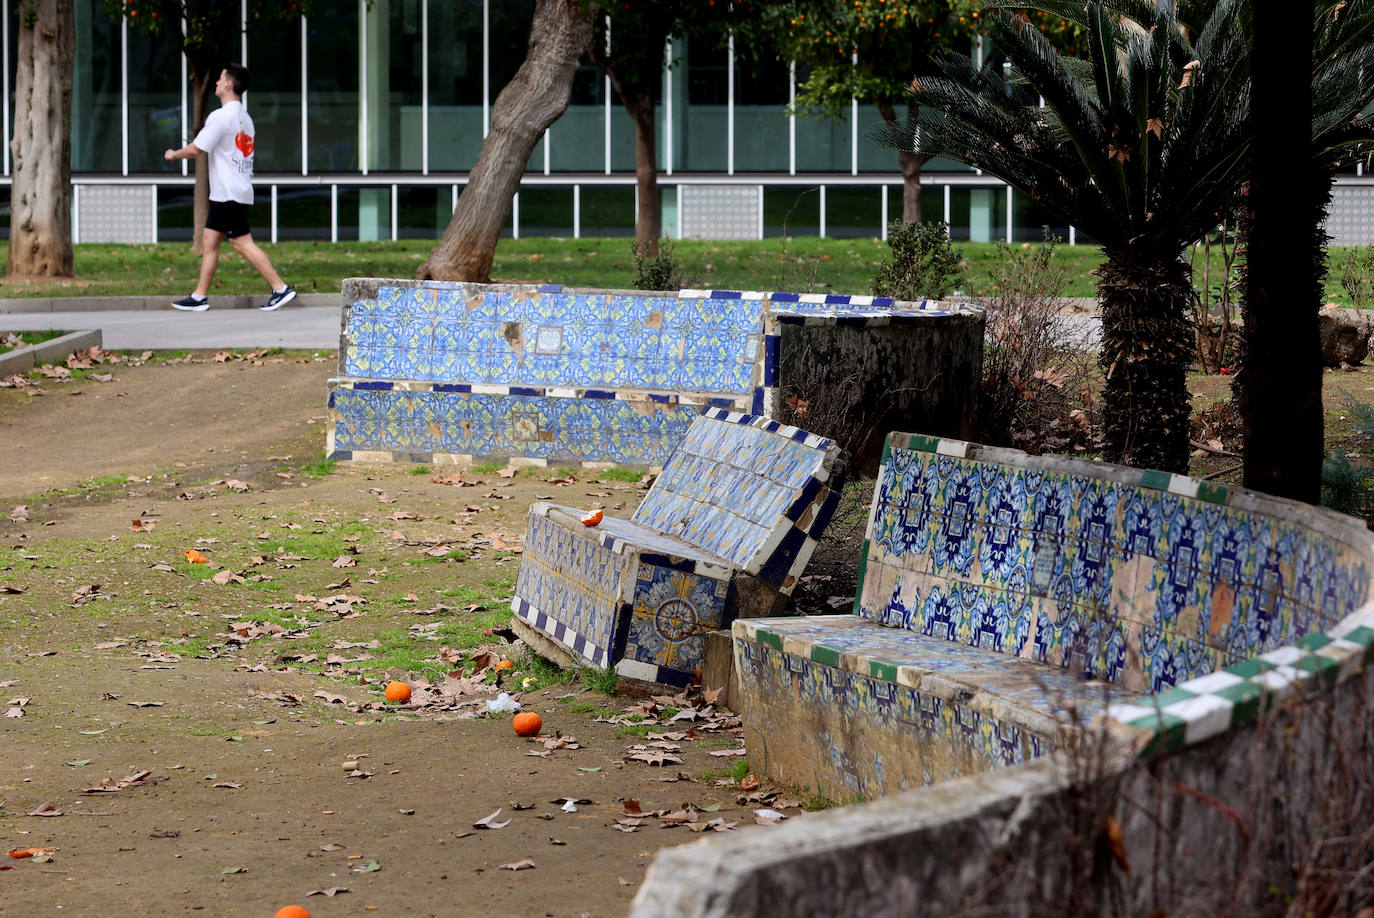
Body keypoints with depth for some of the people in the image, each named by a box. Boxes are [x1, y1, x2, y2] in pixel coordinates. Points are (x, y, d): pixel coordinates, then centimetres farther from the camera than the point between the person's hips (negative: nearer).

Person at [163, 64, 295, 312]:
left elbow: (196, 149, -14)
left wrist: (174, 154, 5)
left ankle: (281, 288, -10)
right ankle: (200, 296, 12)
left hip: (228, 193, -10)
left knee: (242, 243, -9)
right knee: (209, 241, 11)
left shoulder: (221, 116, -14)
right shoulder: (244, 117, 15)